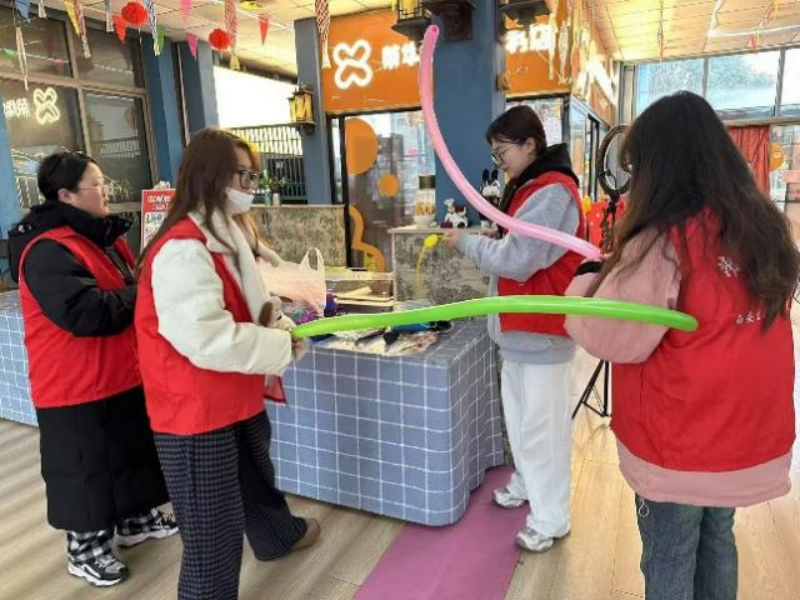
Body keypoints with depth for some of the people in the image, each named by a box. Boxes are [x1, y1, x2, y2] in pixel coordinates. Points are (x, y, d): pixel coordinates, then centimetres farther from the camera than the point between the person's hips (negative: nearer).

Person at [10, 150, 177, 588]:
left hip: (122, 374, 9)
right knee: (84, 466, 8)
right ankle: (84, 548, 27)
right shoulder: (48, 251, -22)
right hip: (76, 385, -9)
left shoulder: (103, 235, 9)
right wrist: (144, 294, -19)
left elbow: (127, 284, 19)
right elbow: (87, 313, -31)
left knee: (131, 450, 21)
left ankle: (136, 519, 41)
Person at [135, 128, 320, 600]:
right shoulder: (183, 249, -26)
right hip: (197, 412, -10)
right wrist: (284, 346, -20)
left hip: (235, 399, 10)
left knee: (257, 476, 33)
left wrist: (279, 324, -4)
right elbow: (209, 340, -33)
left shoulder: (227, 234, 7)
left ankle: (280, 535, 58)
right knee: (215, 531, 5)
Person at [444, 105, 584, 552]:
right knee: (520, 412, 19)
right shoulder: (530, 187, 15)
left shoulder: (552, 192, -19)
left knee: (542, 423, -1)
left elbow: (516, 260, -22)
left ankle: (551, 520, 13)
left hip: (543, 328, -10)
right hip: (521, 324, 10)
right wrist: (485, 239, 2)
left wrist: (466, 243, -9)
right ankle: (528, 484, 37)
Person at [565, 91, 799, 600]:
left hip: (679, 444, -6)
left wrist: (589, 280, -3)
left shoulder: (663, 243, -23)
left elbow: (610, 338, -19)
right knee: (717, 541, 25)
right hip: (748, 432, 7)